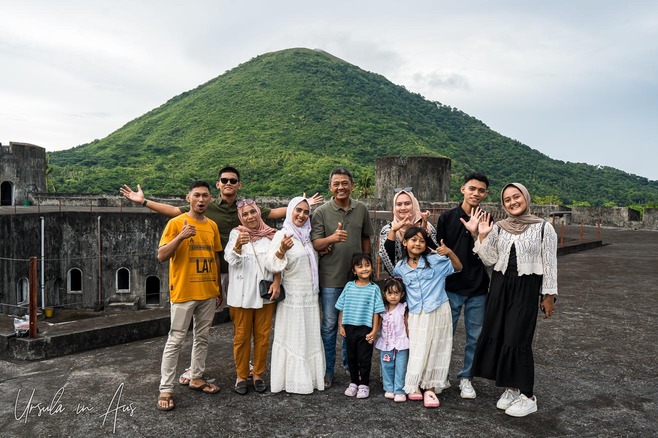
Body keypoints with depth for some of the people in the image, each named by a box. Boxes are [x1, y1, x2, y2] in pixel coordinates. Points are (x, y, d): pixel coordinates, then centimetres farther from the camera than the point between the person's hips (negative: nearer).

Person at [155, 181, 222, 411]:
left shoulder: (212, 226, 9)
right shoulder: (176, 223, -7)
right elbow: (161, 256, -12)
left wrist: (218, 288, 16)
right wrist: (180, 237, -26)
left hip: (208, 292, 6)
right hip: (183, 292, -5)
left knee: (202, 338, 14)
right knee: (175, 340, 0)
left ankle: (196, 378, 28)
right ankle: (166, 389, 9)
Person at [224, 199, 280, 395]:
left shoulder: (270, 234, 3)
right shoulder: (236, 233, -4)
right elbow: (231, 259, -17)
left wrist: (276, 282, -10)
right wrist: (238, 244, -38)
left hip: (265, 294, 2)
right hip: (242, 295, -2)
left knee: (262, 335, 9)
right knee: (242, 336, 7)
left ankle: (258, 374, 24)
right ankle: (241, 375, 22)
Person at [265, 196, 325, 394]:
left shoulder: (307, 236, 10)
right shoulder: (283, 235, -11)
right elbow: (271, 264, -24)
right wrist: (281, 250, -42)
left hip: (310, 296, 7)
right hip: (293, 296, -7)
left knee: (310, 337, 13)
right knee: (292, 337, 1)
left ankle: (310, 376, 26)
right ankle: (293, 380, 13)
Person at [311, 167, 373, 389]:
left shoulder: (362, 209, 3)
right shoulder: (322, 211, -7)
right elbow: (315, 244, -13)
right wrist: (332, 238, -32)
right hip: (330, 278, -3)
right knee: (329, 325, 6)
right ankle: (327, 370, 20)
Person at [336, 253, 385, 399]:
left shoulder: (374, 288, -7)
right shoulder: (349, 286, 0)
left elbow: (376, 312, -7)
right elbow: (342, 308, 5)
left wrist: (374, 331, -9)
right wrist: (341, 325, 3)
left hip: (365, 329, -3)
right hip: (349, 328, 3)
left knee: (364, 358, 7)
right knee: (351, 357, 15)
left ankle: (364, 384, 23)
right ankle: (353, 382, 31)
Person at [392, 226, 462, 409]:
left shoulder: (435, 260, -5)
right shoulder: (400, 267, 4)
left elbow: (458, 268, -6)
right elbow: (395, 277, 27)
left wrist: (450, 252, -21)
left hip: (438, 313, -2)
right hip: (416, 316, 2)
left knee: (435, 351, 6)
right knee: (417, 351, 8)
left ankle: (430, 389, 17)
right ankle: (414, 387, 23)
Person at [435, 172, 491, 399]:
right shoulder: (447, 217, -1)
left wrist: (475, 233, -21)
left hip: (478, 289, 2)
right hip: (451, 287, -1)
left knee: (475, 337, 10)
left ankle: (466, 378, 27)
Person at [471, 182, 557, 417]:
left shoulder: (543, 228, -5)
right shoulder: (498, 227, 4)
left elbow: (549, 264, -3)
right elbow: (490, 260, 3)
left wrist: (549, 295, -3)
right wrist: (483, 236, -7)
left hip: (526, 288, -4)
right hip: (500, 285, 5)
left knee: (518, 339, -4)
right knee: (497, 336, 6)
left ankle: (527, 396, 12)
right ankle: (511, 388, 23)